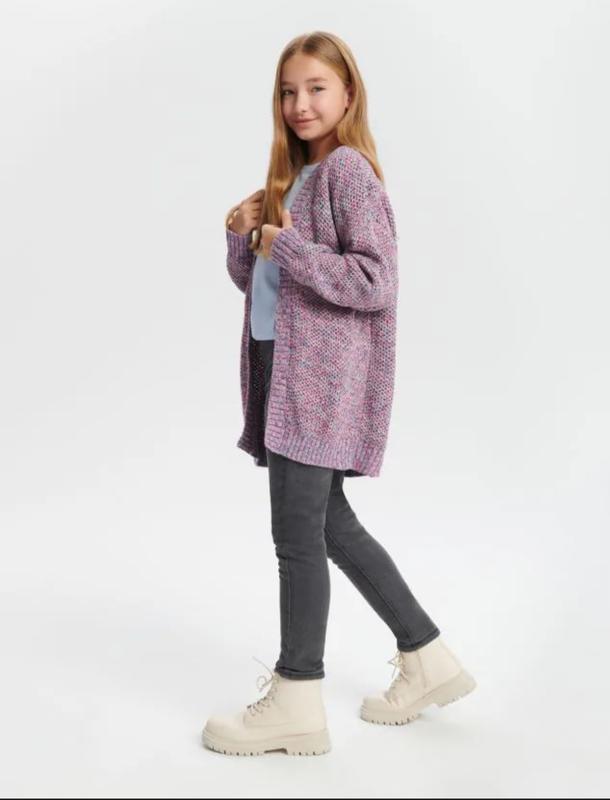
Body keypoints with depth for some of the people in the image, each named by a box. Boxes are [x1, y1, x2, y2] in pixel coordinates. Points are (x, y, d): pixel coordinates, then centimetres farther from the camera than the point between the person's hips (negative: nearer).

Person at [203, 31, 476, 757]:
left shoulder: (349, 169, -9)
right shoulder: (291, 176, 19)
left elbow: (377, 282, -18)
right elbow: (255, 282, 21)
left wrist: (288, 247, -17)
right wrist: (243, 237, 4)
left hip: (322, 376, -10)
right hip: (287, 373, 10)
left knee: (297, 533, -5)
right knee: (332, 527, 14)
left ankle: (297, 703, 8)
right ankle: (427, 659, 26)